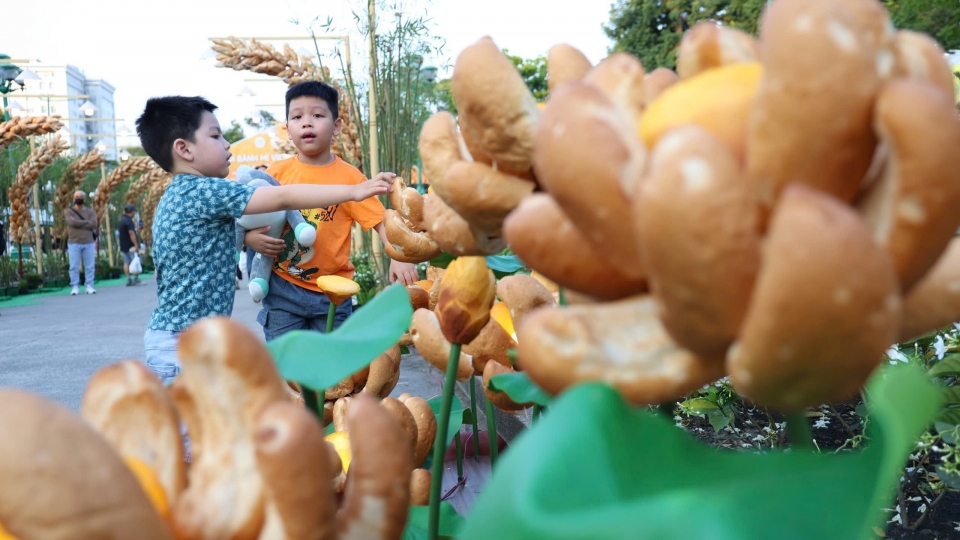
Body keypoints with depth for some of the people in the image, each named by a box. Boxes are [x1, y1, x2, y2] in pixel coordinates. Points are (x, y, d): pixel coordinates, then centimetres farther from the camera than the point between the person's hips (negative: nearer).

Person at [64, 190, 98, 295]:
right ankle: (75, 287, 1)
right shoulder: (68, 211, 7)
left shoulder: (90, 212, 10)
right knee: (74, 266, -3)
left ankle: (89, 286, 6)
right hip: (74, 243, -1)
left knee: (89, 266, 0)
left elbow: (94, 224, -7)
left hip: (89, 243, 1)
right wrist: (87, 222, -5)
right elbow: (72, 222, -12)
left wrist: (79, 224, -8)